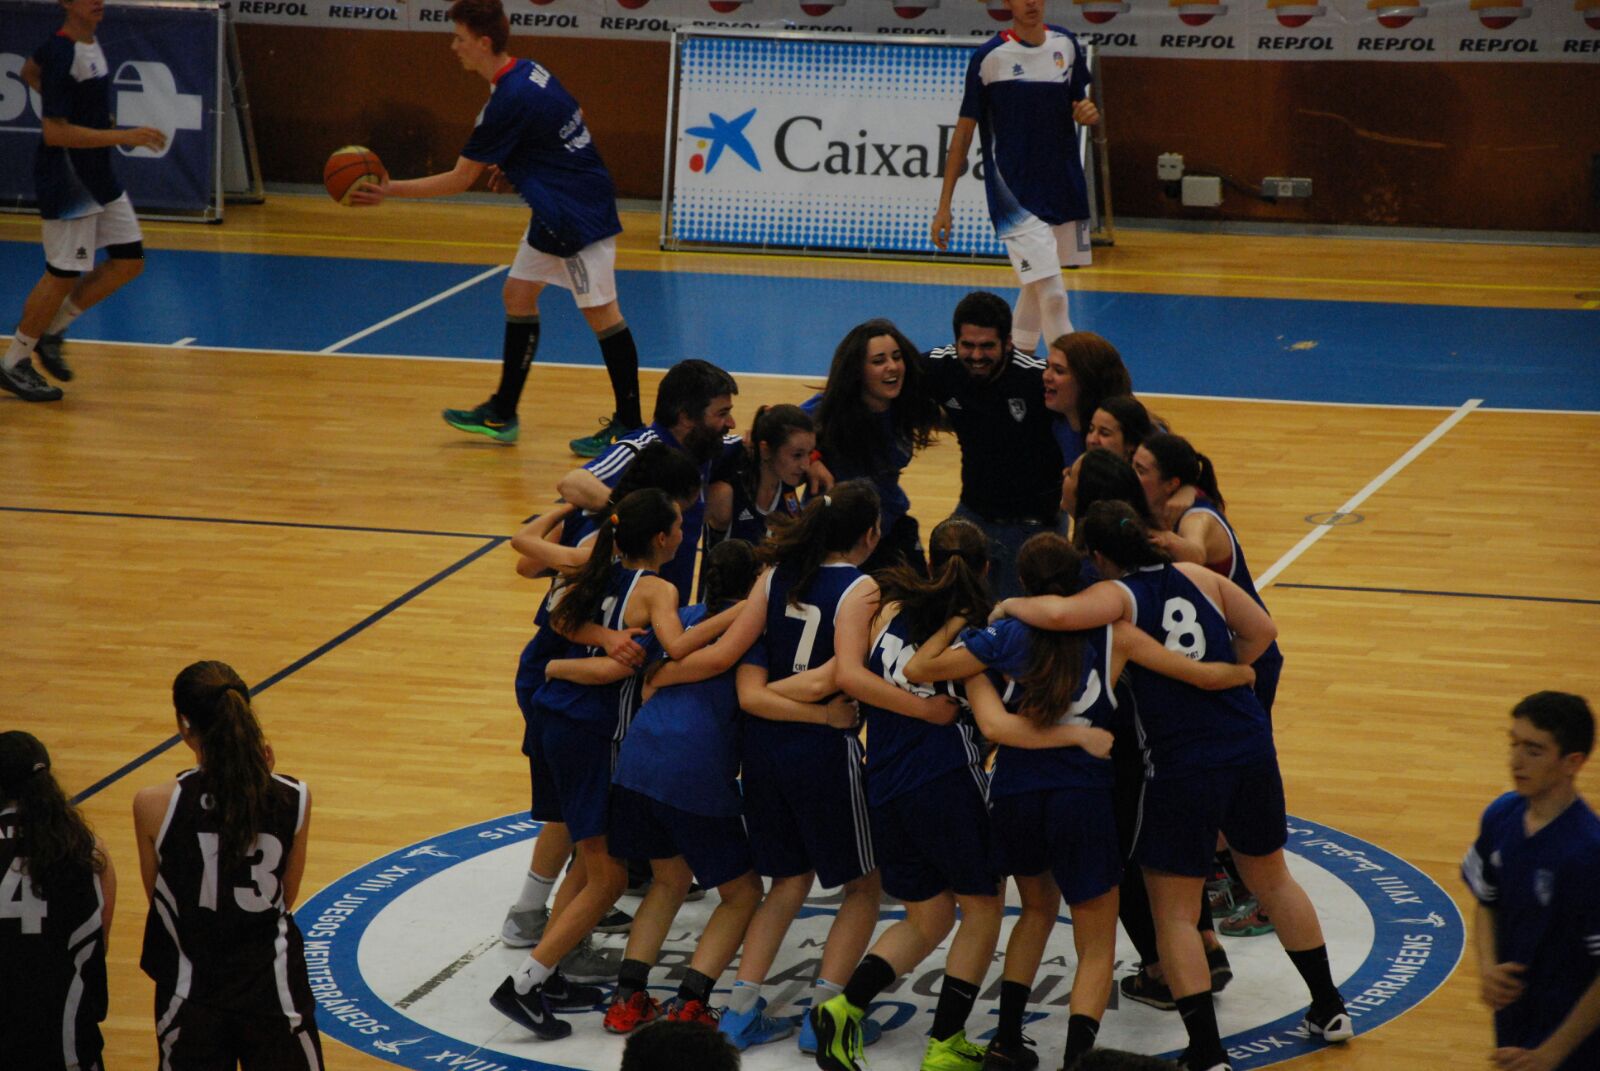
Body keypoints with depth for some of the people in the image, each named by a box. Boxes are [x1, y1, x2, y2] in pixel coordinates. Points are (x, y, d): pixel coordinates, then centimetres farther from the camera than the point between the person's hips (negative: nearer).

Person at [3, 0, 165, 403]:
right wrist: (123, 136, -27)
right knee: (64, 274, -2)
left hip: (98, 178, 9)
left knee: (129, 261, 9)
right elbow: (54, 133, -25)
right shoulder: (62, 54, -23)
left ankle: (51, 331, 21)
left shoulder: (88, 39, 5)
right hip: (67, 181, -9)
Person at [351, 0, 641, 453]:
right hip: (557, 212, 11)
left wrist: (390, 191, -11)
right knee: (518, 294, 14)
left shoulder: (509, 101, -22)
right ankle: (502, 415, 21)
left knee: (601, 312, -5)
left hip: (578, 213, -11)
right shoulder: (528, 72, 6)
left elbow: (459, 180, -16)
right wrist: (510, 164, 19)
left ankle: (629, 426, 1)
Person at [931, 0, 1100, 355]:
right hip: (1016, 199, -6)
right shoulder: (989, 56, -9)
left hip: (1064, 192, 6)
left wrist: (1089, 113, -7)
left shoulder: (1066, 44, 5)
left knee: (1036, 285, 17)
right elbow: (964, 130, -4)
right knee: (1052, 295, -13)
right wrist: (944, 206, -4)